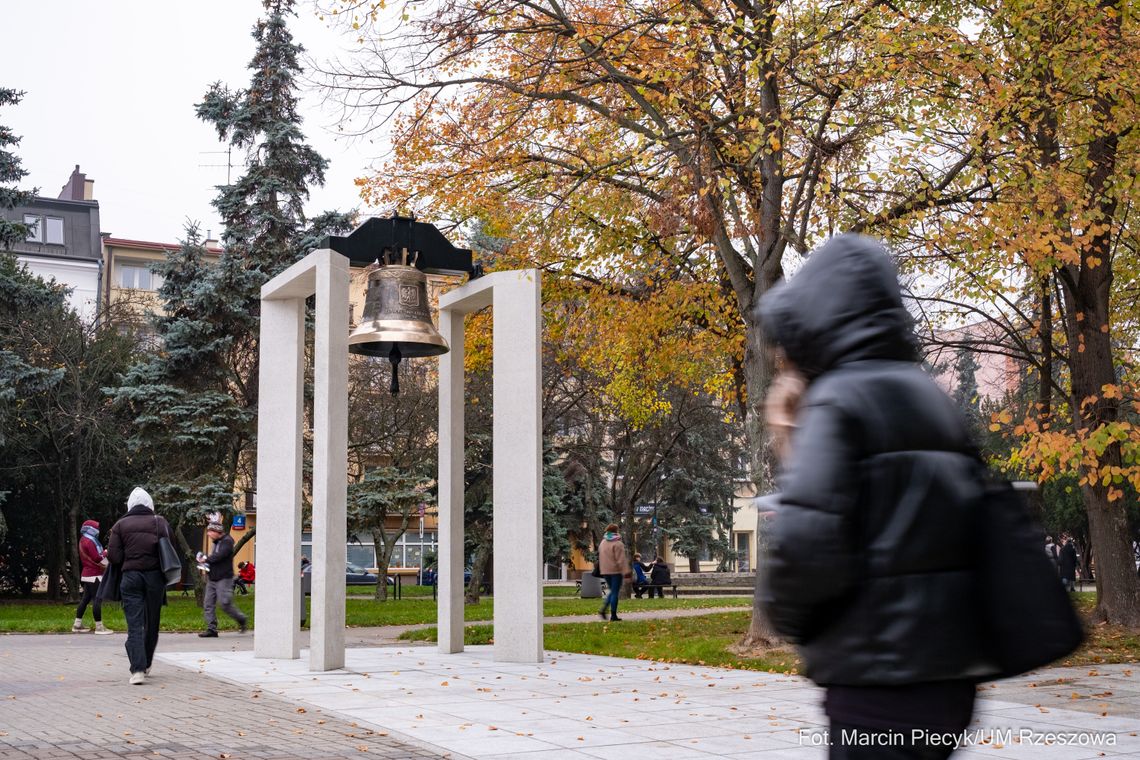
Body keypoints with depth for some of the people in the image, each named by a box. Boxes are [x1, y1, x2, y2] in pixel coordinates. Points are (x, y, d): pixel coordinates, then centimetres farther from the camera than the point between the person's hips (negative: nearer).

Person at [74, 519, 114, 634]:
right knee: (97, 599, -8)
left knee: (85, 599, 13)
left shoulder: (84, 541, 16)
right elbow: (97, 558, -20)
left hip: (87, 574, 10)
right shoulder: (89, 541, -16)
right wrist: (106, 552, -7)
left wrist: (103, 553, 0)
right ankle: (99, 627, -8)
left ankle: (77, 625, 17)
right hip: (94, 575, -10)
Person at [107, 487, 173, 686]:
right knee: (152, 623, 15)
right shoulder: (161, 522, 4)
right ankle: (146, 665, 27)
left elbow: (114, 557, -4)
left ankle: (137, 669, -15)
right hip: (155, 577, 1)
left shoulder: (120, 525, 1)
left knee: (134, 625, -3)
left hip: (131, 577, -1)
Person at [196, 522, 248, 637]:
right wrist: (206, 559, 1)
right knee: (208, 604, 1)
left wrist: (206, 559, -10)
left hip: (224, 579, -9)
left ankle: (242, 619, 10)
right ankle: (211, 629, 3)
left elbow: (219, 556, -22)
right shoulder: (216, 543, 19)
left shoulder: (227, 541, -10)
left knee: (225, 603, -10)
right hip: (212, 579, 9)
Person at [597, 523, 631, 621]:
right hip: (615, 570, -7)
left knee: (612, 591, 18)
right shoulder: (617, 544, -12)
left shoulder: (602, 543, 11)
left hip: (605, 571, 7)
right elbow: (621, 559, -17)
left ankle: (603, 609, 1)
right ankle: (613, 615, -2)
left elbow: (600, 557, 15)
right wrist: (626, 571, -17)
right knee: (615, 592, -2)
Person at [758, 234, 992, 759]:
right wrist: (795, 446, 13)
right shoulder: (930, 399, 14)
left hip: (883, 675, -8)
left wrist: (783, 611, -1)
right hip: (949, 663, 8)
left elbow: (807, 543, -22)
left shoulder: (838, 400, -11)